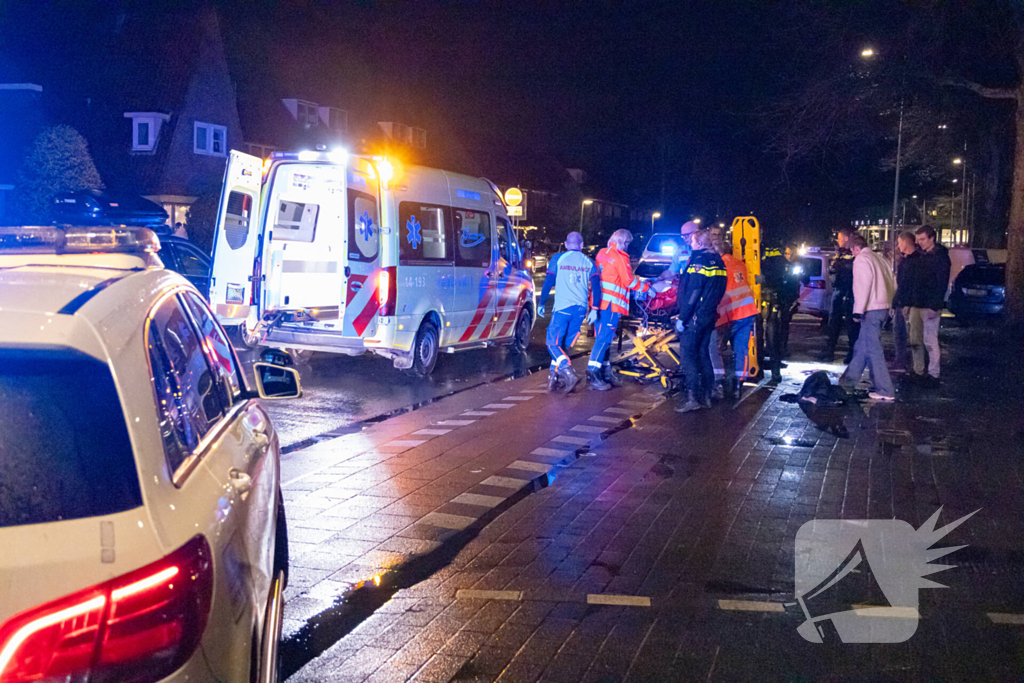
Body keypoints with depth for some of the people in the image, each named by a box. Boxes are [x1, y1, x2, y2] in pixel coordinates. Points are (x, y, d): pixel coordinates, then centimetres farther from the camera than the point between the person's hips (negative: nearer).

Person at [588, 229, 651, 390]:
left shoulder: (602, 253, 15)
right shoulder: (620, 257, -10)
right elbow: (629, 281, -10)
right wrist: (647, 287, 4)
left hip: (599, 302, 9)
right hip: (610, 304, -9)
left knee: (604, 338, 15)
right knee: (603, 339, -8)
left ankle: (605, 372, 22)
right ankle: (592, 376, -11)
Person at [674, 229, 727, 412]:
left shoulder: (698, 262, -16)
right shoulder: (718, 262, 11)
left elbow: (691, 294, -19)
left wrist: (682, 318, -15)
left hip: (695, 316, -9)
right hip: (710, 315, 9)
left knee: (687, 355, -6)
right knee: (703, 354, 14)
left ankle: (693, 398, -11)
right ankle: (706, 396, 16)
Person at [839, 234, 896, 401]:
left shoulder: (861, 259, -9)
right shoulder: (879, 259, 16)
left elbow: (862, 286, -17)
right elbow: (893, 284, 17)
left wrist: (858, 310, -16)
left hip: (871, 310, -9)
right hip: (883, 308, 9)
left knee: (874, 349, -6)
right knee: (862, 345, 19)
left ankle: (886, 391, -6)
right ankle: (849, 379, 30)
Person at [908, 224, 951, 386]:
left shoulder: (940, 256, -9)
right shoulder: (921, 255, 15)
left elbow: (942, 283, -14)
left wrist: (934, 306, -20)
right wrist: (912, 302, 12)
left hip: (929, 306, -8)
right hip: (917, 304, 8)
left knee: (930, 340, -6)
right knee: (915, 340, 10)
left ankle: (933, 374, -1)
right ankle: (918, 372, 17)